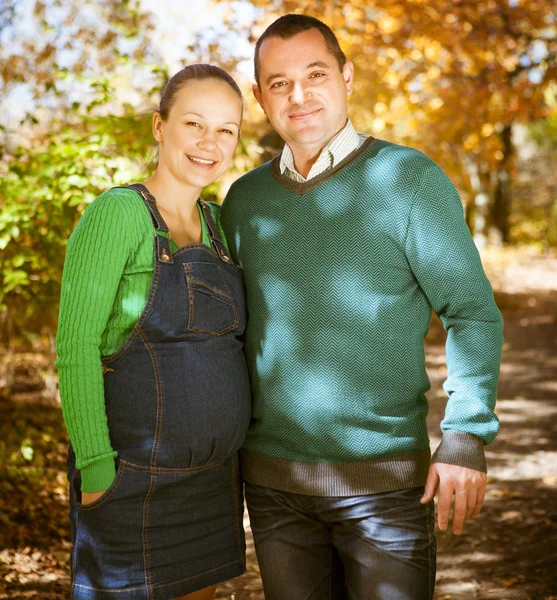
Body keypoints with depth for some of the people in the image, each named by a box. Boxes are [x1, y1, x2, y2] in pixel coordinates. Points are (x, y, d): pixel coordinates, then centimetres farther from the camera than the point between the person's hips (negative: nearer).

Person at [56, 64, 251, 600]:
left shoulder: (215, 222, 8)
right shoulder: (116, 213, -13)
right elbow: (75, 349, -17)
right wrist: (97, 471, -19)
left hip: (213, 477, 7)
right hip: (136, 482, -7)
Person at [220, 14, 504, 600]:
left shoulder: (410, 179, -7)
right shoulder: (244, 199, 6)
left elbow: (472, 312, -7)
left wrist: (465, 436, -16)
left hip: (383, 476, -3)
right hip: (271, 475, 4)